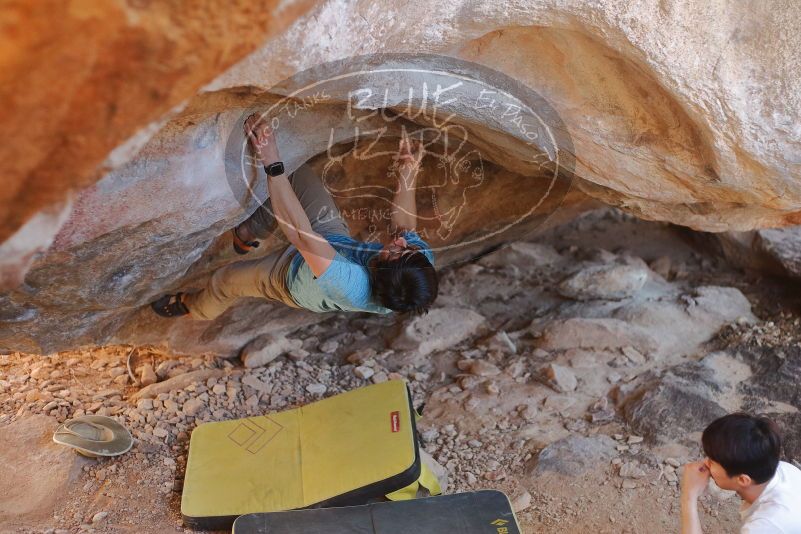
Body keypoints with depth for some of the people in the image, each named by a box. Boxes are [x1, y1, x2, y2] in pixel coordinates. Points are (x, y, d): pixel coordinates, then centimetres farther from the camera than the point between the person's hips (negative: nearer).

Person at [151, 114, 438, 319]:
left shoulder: (350, 287, -52)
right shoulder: (423, 260, -35)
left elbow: (299, 232, -50)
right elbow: (405, 226, -12)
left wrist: (272, 164, -49)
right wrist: (407, 175, -21)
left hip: (294, 273, -5)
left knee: (226, 279, 16)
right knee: (296, 173, 6)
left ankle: (194, 307, 53)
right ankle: (248, 234, 31)